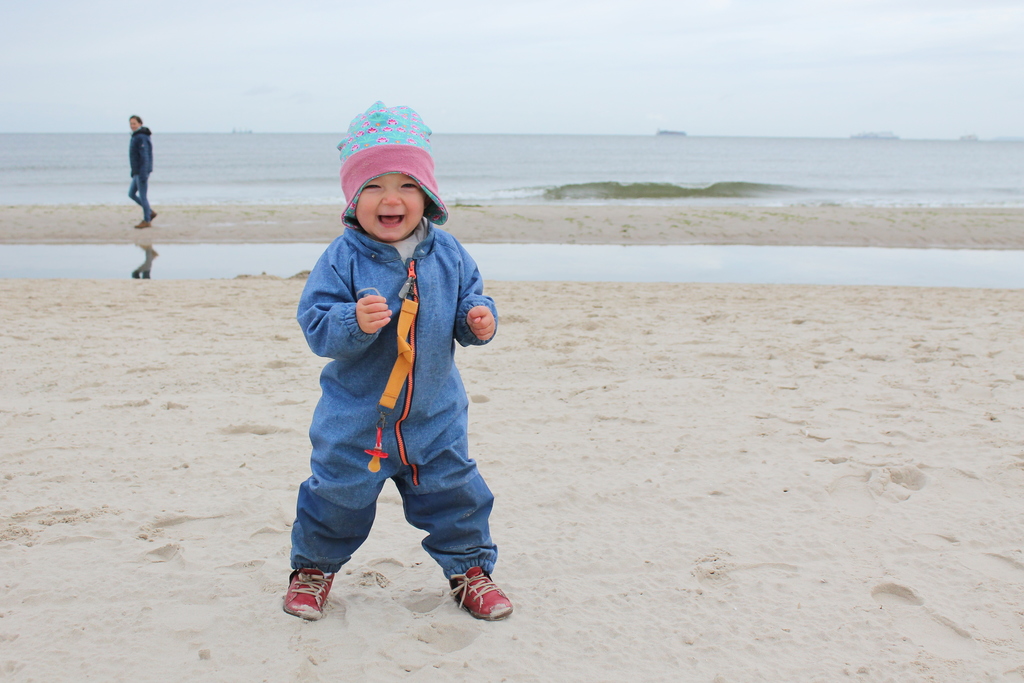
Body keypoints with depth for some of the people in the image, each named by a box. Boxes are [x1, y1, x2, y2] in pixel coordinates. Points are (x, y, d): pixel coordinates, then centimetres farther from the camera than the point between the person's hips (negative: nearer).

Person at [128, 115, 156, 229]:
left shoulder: (141, 138, -16)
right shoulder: (136, 137, 16)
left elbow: (145, 157, -22)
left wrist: (143, 175, -25)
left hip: (142, 171, -10)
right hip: (137, 172, 10)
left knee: (142, 196, -3)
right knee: (131, 194, 13)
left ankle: (147, 221, 6)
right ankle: (150, 212, 18)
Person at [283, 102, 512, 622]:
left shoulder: (447, 254, -4)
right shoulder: (342, 259, -14)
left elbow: (470, 302, 6)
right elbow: (315, 324, -18)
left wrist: (479, 321, -17)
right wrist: (354, 322, -37)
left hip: (434, 415, 2)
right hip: (355, 417, -2)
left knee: (455, 493, 11)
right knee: (337, 497, 12)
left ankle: (469, 567, 34)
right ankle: (313, 566, 38)